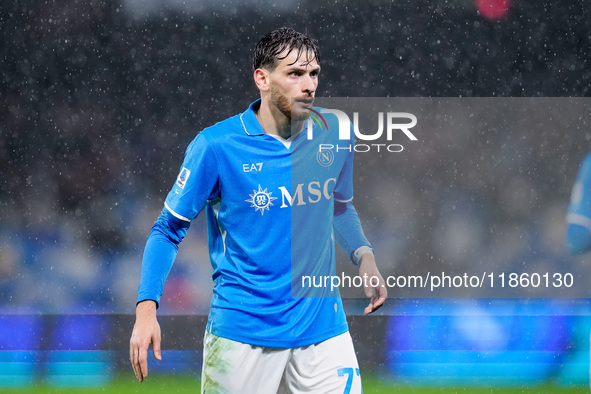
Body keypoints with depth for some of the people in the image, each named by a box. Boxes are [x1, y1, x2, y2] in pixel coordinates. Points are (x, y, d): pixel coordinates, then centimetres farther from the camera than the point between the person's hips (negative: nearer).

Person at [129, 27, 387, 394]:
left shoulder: (334, 135, 2)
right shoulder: (216, 146, -11)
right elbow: (168, 230, -3)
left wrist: (364, 255, 4)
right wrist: (146, 308, -14)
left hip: (322, 323, 3)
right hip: (241, 332, -3)